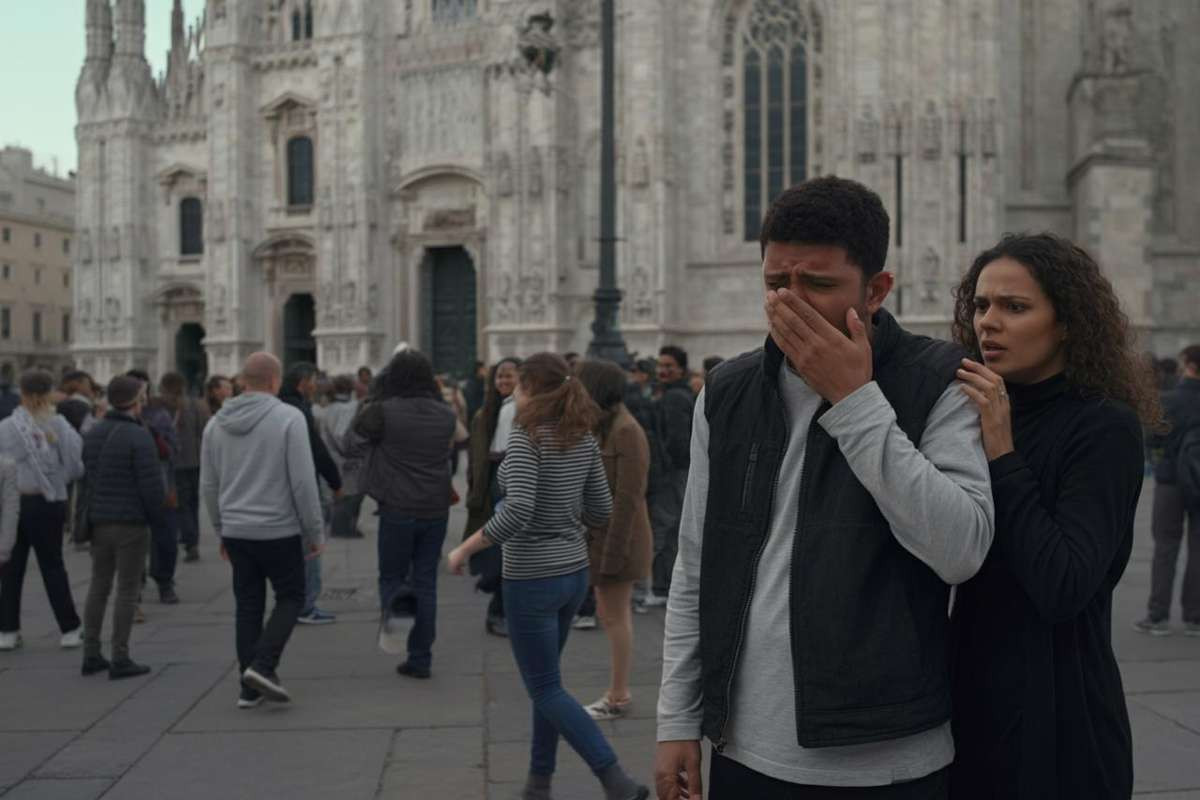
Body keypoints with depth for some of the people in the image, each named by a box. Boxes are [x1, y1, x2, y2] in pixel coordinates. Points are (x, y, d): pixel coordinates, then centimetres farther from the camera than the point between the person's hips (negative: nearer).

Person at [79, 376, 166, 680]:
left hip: (98, 521, 7)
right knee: (127, 590, -1)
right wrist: (157, 516, -3)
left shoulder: (93, 434, 8)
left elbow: (85, 476, 14)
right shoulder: (138, 436, -16)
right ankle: (120, 659, 2)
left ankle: (91, 654, 17)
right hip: (131, 523, -7)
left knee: (98, 587, 14)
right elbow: (151, 484, -18)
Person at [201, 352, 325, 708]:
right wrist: (315, 532, -5)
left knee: (248, 607, 12)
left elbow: (208, 485, 9)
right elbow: (303, 481, -14)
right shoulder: (289, 418, -11)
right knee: (290, 598, 11)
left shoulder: (216, 423, 5)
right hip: (279, 531, -5)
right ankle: (262, 665, -6)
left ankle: (250, 688, 14)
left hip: (236, 532, 5)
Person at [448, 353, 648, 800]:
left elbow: (517, 512, -28)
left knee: (546, 690, 2)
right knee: (543, 679, 20)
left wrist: (464, 549, -17)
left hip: (531, 578, -7)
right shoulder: (583, 437, 3)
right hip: (573, 571, 8)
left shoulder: (526, 436, -17)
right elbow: (601, 510, 7)